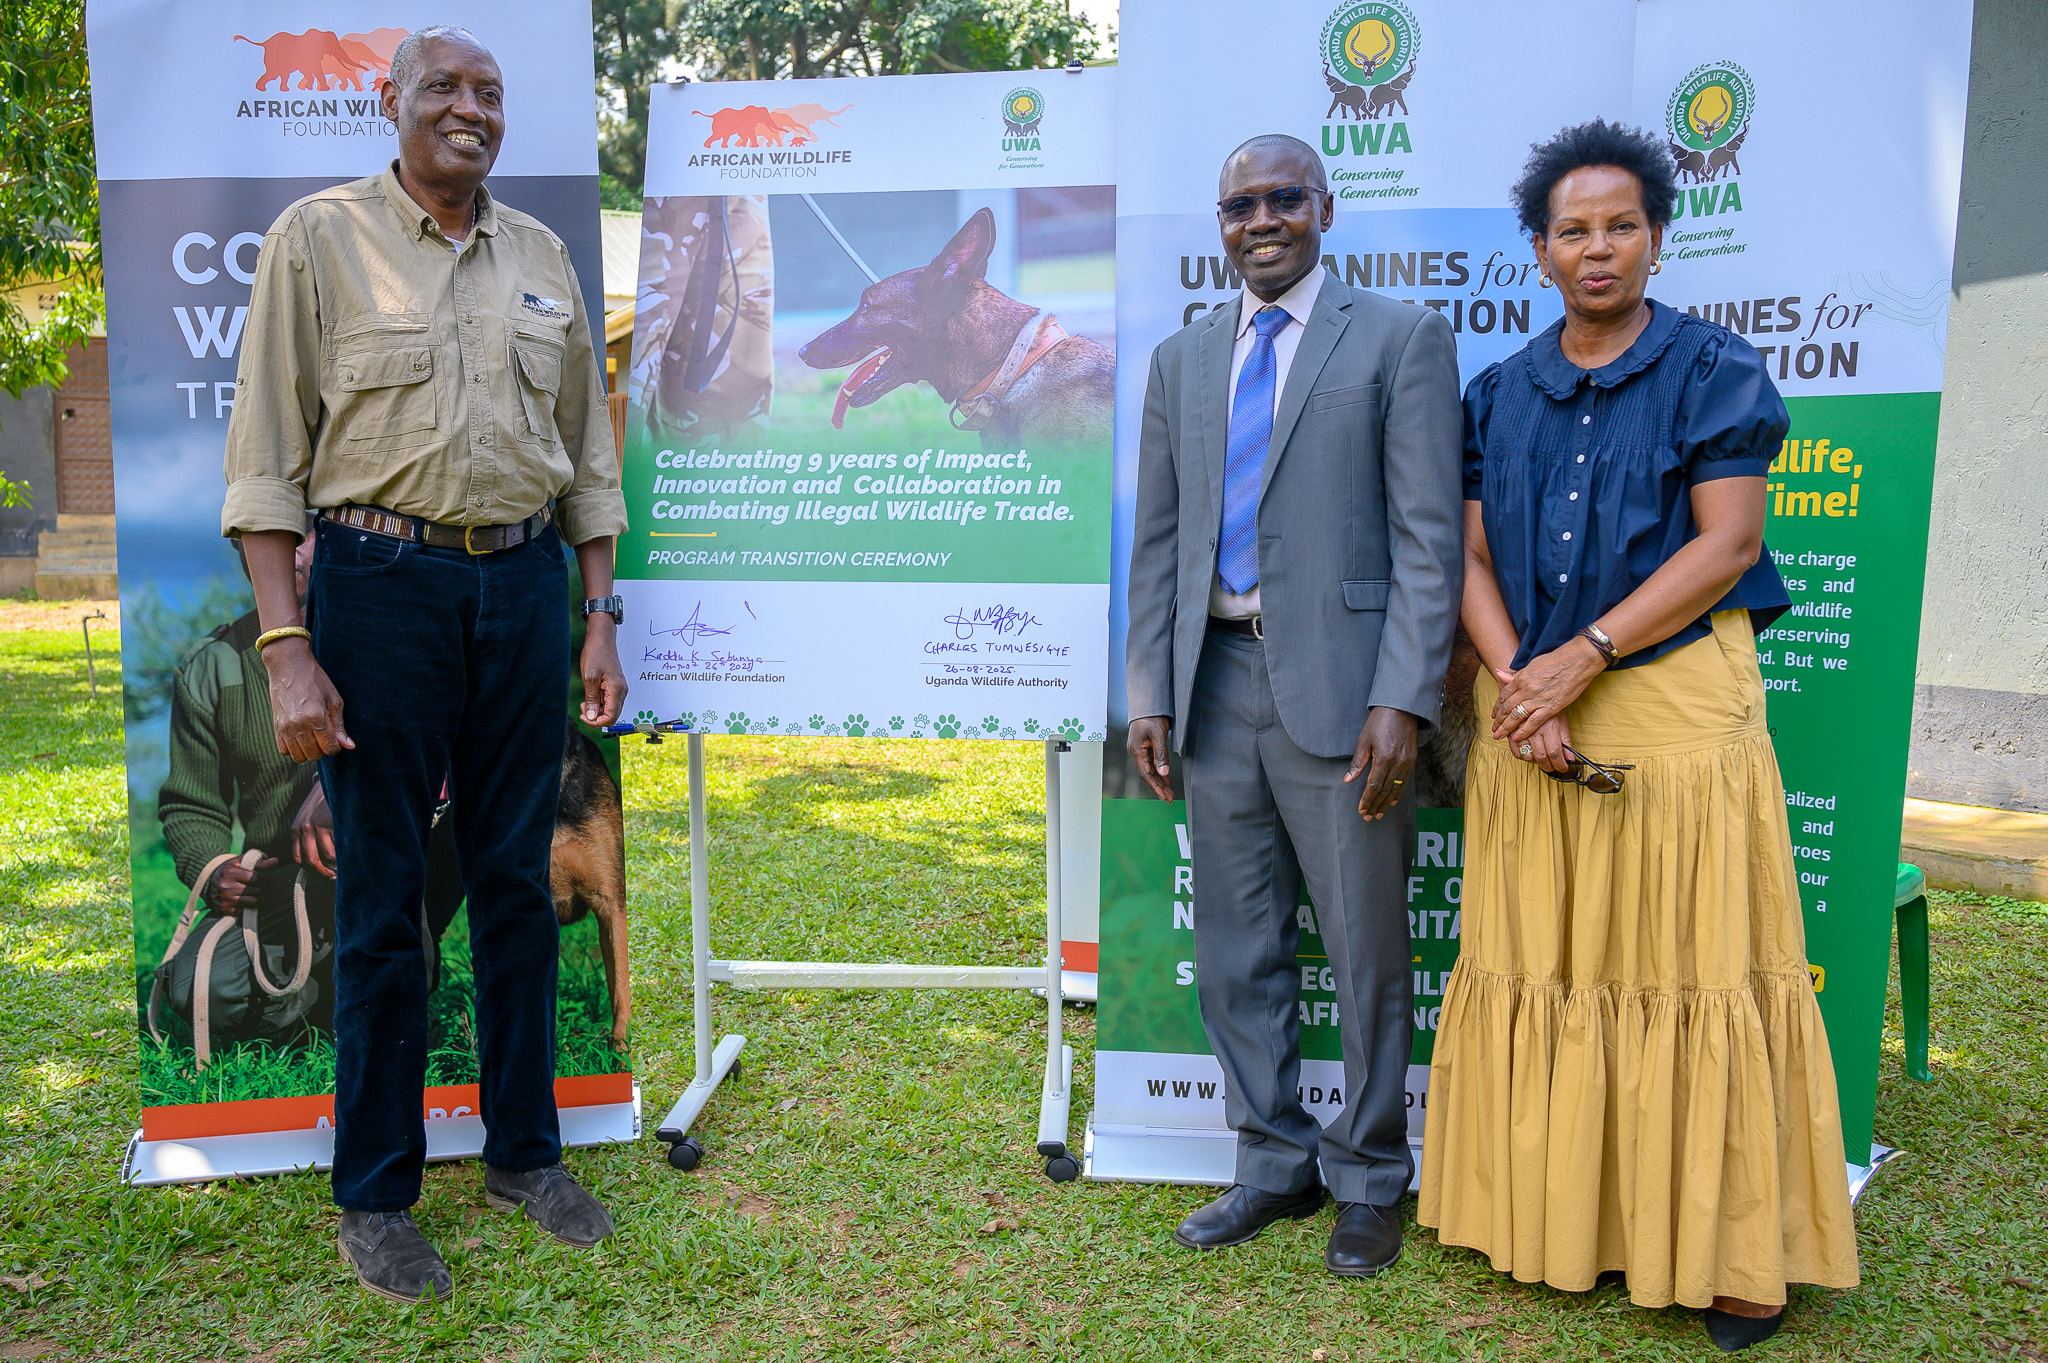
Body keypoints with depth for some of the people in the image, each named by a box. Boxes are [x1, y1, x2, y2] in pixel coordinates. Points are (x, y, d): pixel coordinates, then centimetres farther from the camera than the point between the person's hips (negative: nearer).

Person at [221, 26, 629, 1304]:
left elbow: (586, 448, 14)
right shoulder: (318, 238, 0)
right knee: (381, 896, 4)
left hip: (526, 584, 4)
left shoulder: (542, 255, 12)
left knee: (519, 877, 11)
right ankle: (376, 1193, 20)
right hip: (383, 585, -3)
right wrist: (287, 647, -12)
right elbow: (266, 455, -4)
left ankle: (526, 1151, 27)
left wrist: (599, 618, 9)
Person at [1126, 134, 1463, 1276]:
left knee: (1366, 949, 6)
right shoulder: (1184, 359, 15)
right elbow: (1158, 541, 14)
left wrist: (1403, 701, -15)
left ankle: (1369, 1177, 26)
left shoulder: (1402, 340, 0)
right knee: (1237, 950, 13)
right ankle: (1276, 1162, 30)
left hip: (1340, 686, -4)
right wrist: (1150, 693, 7)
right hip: (1217, 681, 5)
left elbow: (1429, 539, -7)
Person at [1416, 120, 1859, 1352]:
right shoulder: (1502, 393, 11)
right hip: (1531, 716, 4)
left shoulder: (1716, 370, 1)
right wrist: (1515, 680, -11)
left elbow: (1727, 541, -8)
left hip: (1677, 705, -3)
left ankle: (1730, 1243, 15)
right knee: (1539, 963, 7)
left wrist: (1584, 656, -17)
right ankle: (1556, 1214, 21)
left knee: (1695, 964, 1)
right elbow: (1474, 559, 5)